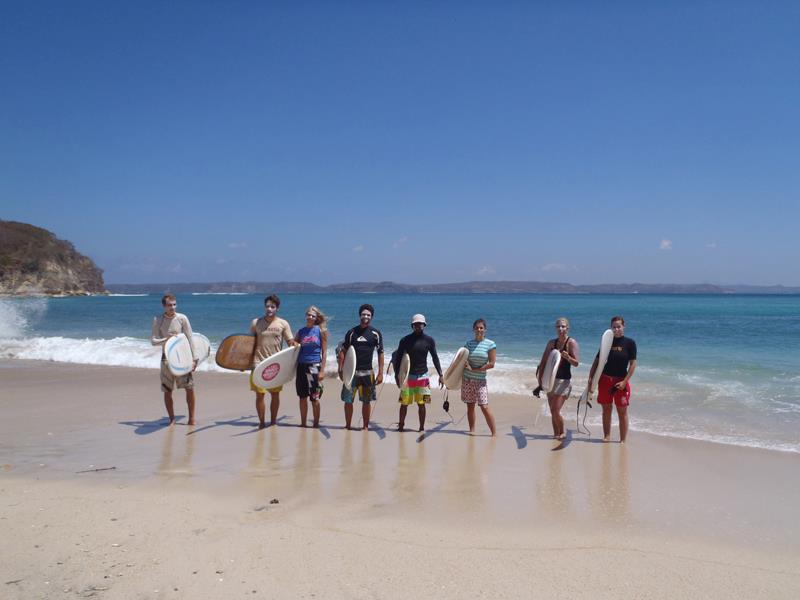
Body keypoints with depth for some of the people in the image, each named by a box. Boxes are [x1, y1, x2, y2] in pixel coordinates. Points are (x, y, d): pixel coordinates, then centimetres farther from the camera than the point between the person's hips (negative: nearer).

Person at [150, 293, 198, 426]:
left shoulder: (182, 318, -5)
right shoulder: (158, 320, -4)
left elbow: (190, 339, -2)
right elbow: (153, 341, -6)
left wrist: (194, 359, -5)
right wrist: (166, 339, -24)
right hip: (167, 358, 1)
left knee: (189, 387, -7)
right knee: (167, 391, 5)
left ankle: (192, 417, 6)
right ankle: (172, 418, 19)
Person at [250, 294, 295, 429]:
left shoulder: (283, 324, 3)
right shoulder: (256, 323, 4)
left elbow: (291, 342, 3)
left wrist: (295, 344, -20)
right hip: (259, 363, 0)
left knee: (275, 394, 6)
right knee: (259, 394, -1)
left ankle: (273, 422, 20)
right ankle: (261, 423, 11)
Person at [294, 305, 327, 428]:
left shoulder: (321, 330, -1)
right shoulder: (301, 331, 8)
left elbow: (324, 352, -3)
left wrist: (322, 370, -8)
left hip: (314, 366, -3)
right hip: (301, 366, 4)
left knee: (315, 398, -1)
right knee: (302, 397, 9)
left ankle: (316, 424, 11)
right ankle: (303, 423, 19)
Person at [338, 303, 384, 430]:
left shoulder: (376, 334, 2)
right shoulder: (352, 332, 4)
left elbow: (380, 354, 3)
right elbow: (343, 351, 5)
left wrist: (380, 373, -2)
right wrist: (341, 369, -2)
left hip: (367, 372, 0)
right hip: (351, 371, 0)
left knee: (366, 401, 6)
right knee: (348, 400, 1)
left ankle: (366, 426, 17)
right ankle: (348, 425, 14)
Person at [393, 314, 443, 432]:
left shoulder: (429, 340, 1)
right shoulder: (405, 340, -3)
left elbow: (435, 358, 6)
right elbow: (398, 358, 1)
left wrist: (440, 375, 1)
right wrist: (396, 375, -4)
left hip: (422, 375, 1)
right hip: (408, 375, -1)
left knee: (421, 403, 3)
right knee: (404, 403, 2)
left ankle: (422, 428, 12)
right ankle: (401, 426, 17)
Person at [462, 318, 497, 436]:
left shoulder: (490, 344, -4)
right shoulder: (469, 343, 5)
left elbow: (491, 364, -10)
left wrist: (474, 369, -11)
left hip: (480, 380, -3)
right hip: (467, 379, 3)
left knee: (484, 407, -10)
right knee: (470, 406, 7)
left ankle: (494, 433, -3)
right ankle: (472, 431, 17)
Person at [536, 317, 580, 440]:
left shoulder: (572, 342, -6)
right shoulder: (551, 343, 9)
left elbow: (576, 363, -13)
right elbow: (543, 362, 10)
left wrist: (567, 357, -32)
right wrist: (540, 378, 2)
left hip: (564, 380, -5)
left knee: (556, 410, -11)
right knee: (552, 411, 7)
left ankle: (562, 432, 12)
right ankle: (556, 434, 20)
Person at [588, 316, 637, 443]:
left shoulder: (630, 343, -3)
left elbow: (633, 364, -6)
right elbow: (597, 361, 8)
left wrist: (624, 381, -13)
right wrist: (590, 378, -1)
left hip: (621, 381, -3)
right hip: (605, 379, 3)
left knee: (622, 411, 1)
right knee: (606, 409, 9)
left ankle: (623, 440, 9)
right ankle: (607, 436, 19)